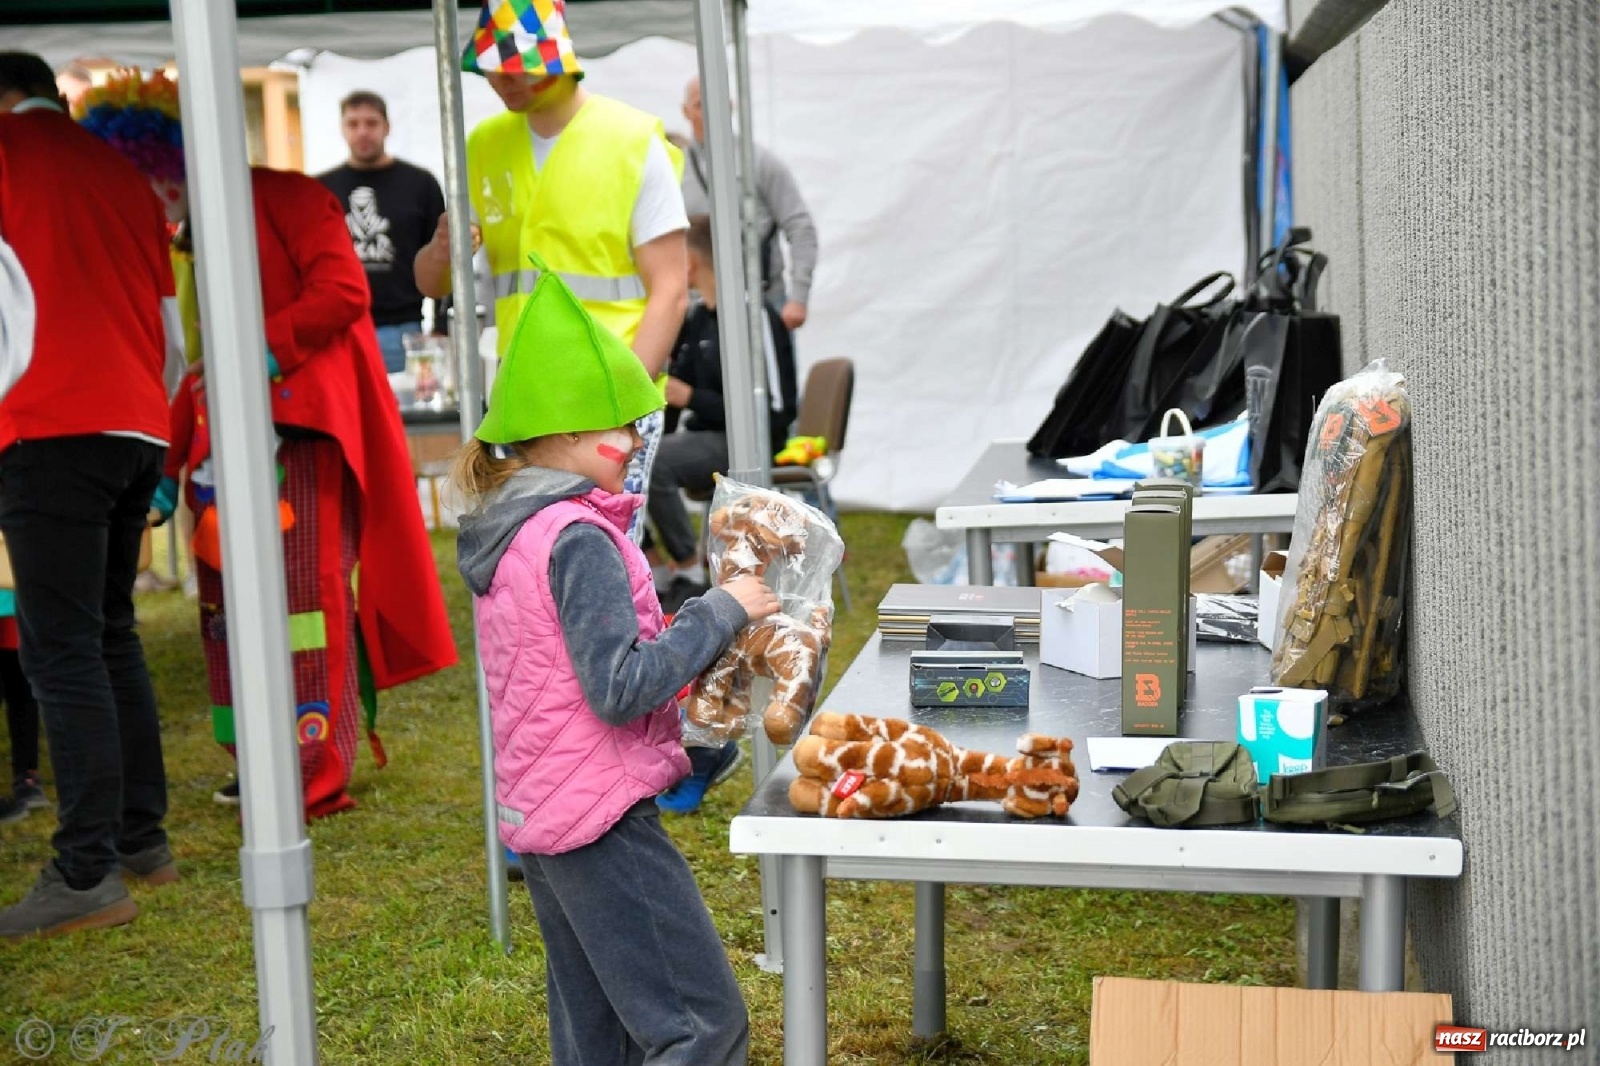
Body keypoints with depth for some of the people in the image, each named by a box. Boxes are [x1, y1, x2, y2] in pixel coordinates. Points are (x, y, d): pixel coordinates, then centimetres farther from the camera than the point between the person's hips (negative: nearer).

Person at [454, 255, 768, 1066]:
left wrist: (694, 631, 8)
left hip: (537, 811, 10)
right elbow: (619, 688, -25)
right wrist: (721, 611, -18)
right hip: (599, 816, -10)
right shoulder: (578, 537, -20)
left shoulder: (506, 529, 9)